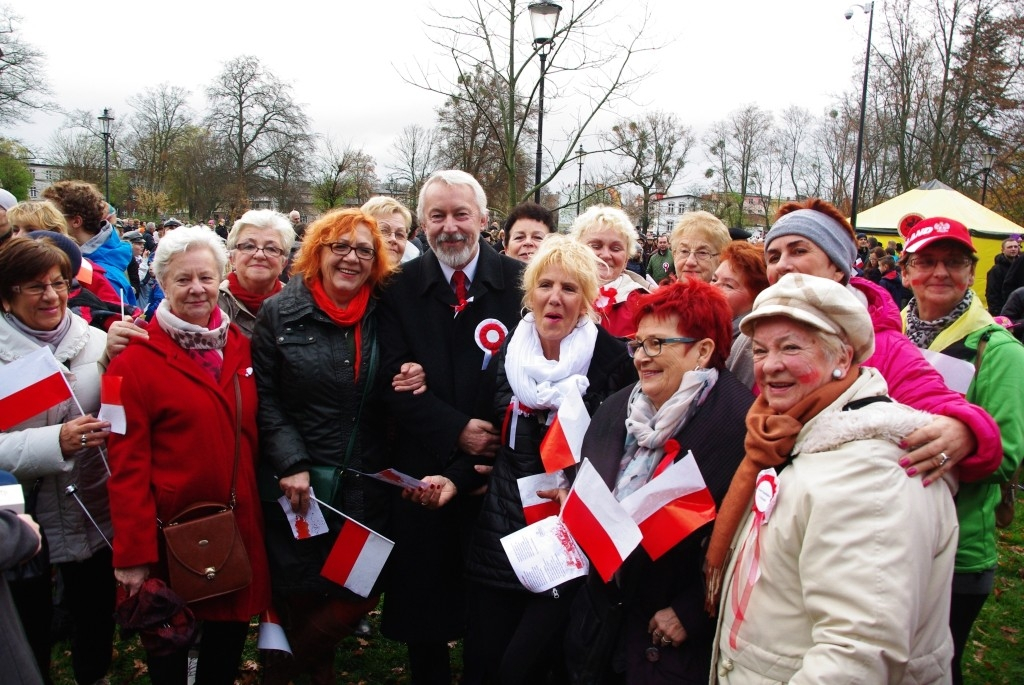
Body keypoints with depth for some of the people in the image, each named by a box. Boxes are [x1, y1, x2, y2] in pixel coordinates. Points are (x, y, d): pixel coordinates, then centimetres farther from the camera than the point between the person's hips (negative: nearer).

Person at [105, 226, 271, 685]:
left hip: (239, 524, 5)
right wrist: (133, 552, -14)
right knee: (169, 648, 14)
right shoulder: (136, 359, -12)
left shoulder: (239, 347, 5)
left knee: (231, 632, 17)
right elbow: (127, 462, -13)